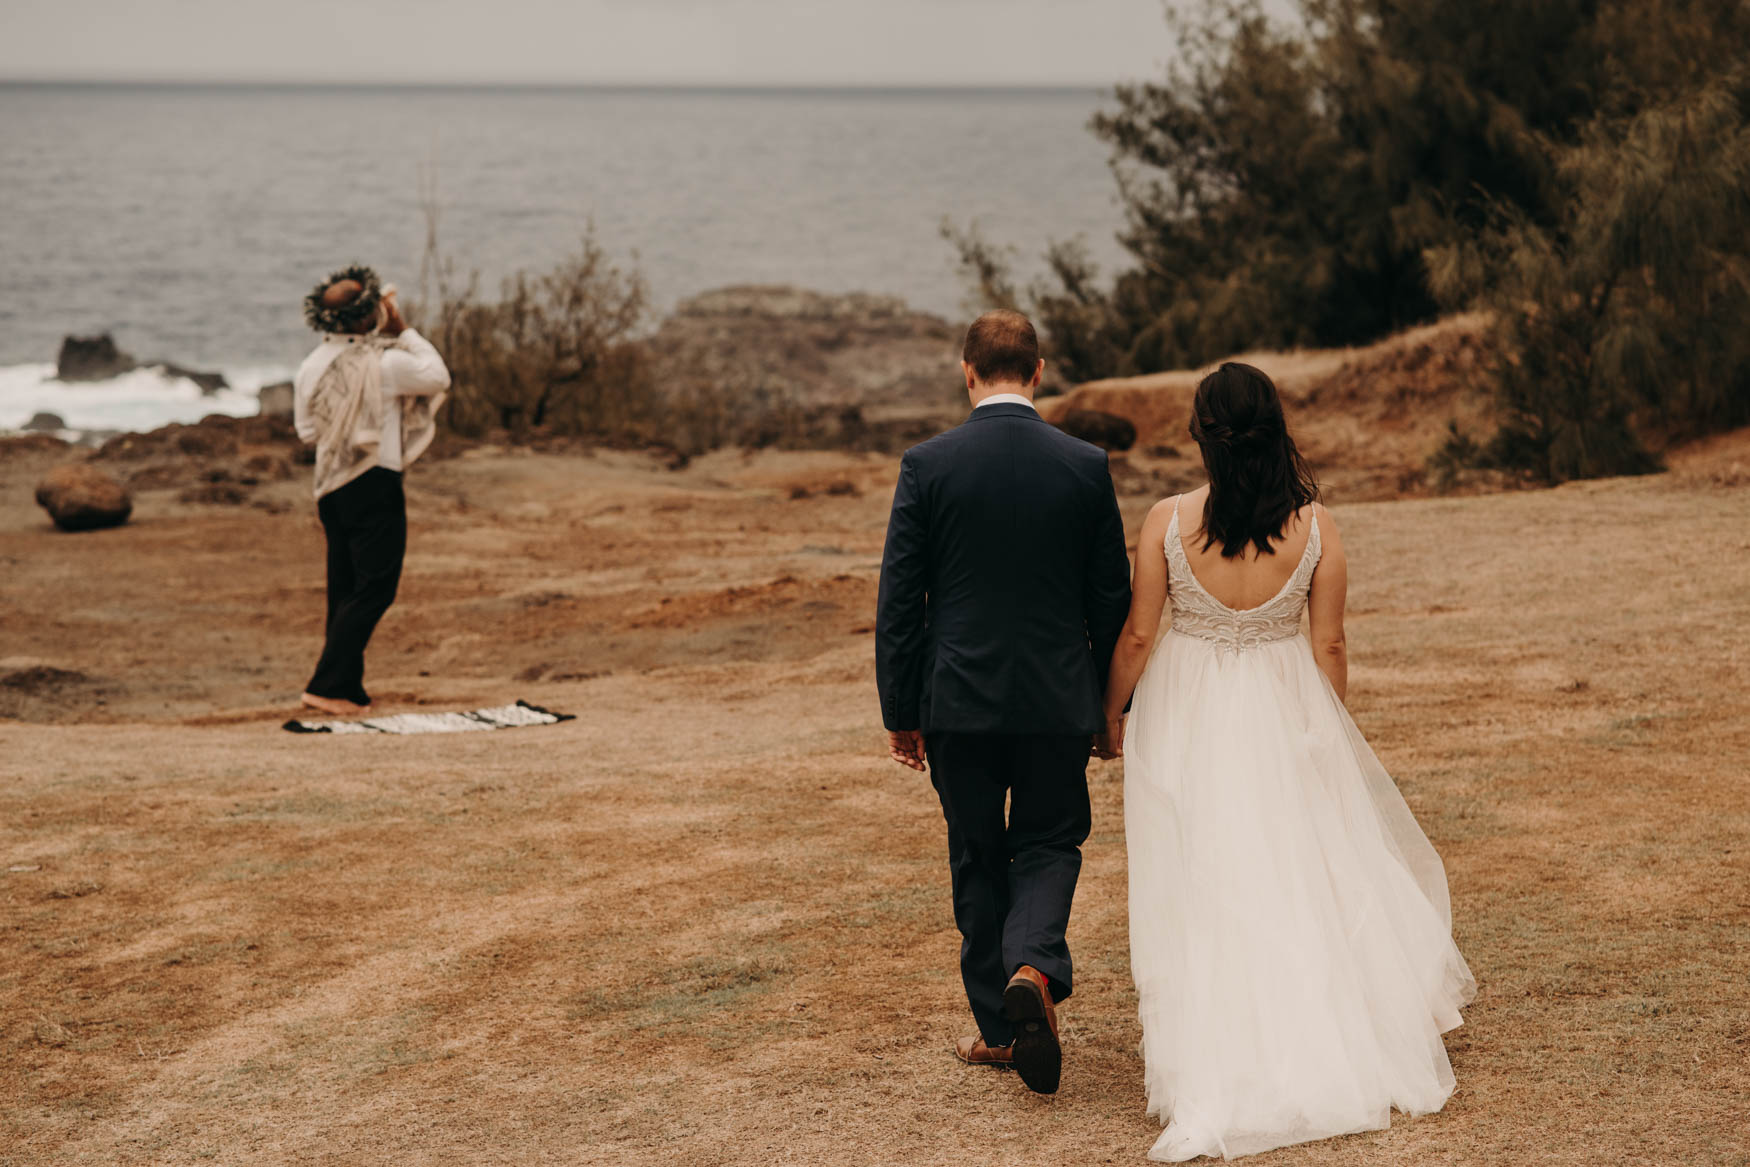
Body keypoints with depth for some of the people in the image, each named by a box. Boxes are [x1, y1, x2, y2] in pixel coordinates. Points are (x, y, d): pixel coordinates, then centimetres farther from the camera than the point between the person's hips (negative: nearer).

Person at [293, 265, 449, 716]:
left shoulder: (312, 365, 2)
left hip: (331, 487, 7)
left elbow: (307, 429, 11)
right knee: (374, 589, -2)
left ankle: (348, 691, 18)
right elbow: (438, 377, -1)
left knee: (344, 590, 14)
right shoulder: (384, 364, -16)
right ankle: (328, 685, -8)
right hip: (374, 487, -7)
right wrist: (404, 332, 2)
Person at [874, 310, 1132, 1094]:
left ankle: (999, 1026, 18)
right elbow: (1111, 598, 2)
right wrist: (1111, 703, 13)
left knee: (977, 860, 13)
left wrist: (899, 712, 4)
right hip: (1058, 701, 0)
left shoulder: (927, 465, -7)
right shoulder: (1086, 466, -4)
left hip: (957, 703, 0)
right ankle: (1034, 967, -13)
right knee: (1049, 845, 14)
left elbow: (898, 601, -5)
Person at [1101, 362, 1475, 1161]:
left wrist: (1113, 710, 10)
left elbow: (1137, 635, -7)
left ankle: (1212, 1079, 9)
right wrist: (1332, 730, 12)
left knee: (1202, 892, 7)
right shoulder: (1315, 526, -10)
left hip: (1188, 719, -1)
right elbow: (1329, 645, -3)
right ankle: (1342, 1049, 23)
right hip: (1286, 710, 1)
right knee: (1305, 875, 16)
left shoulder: (1167, 523, -14)